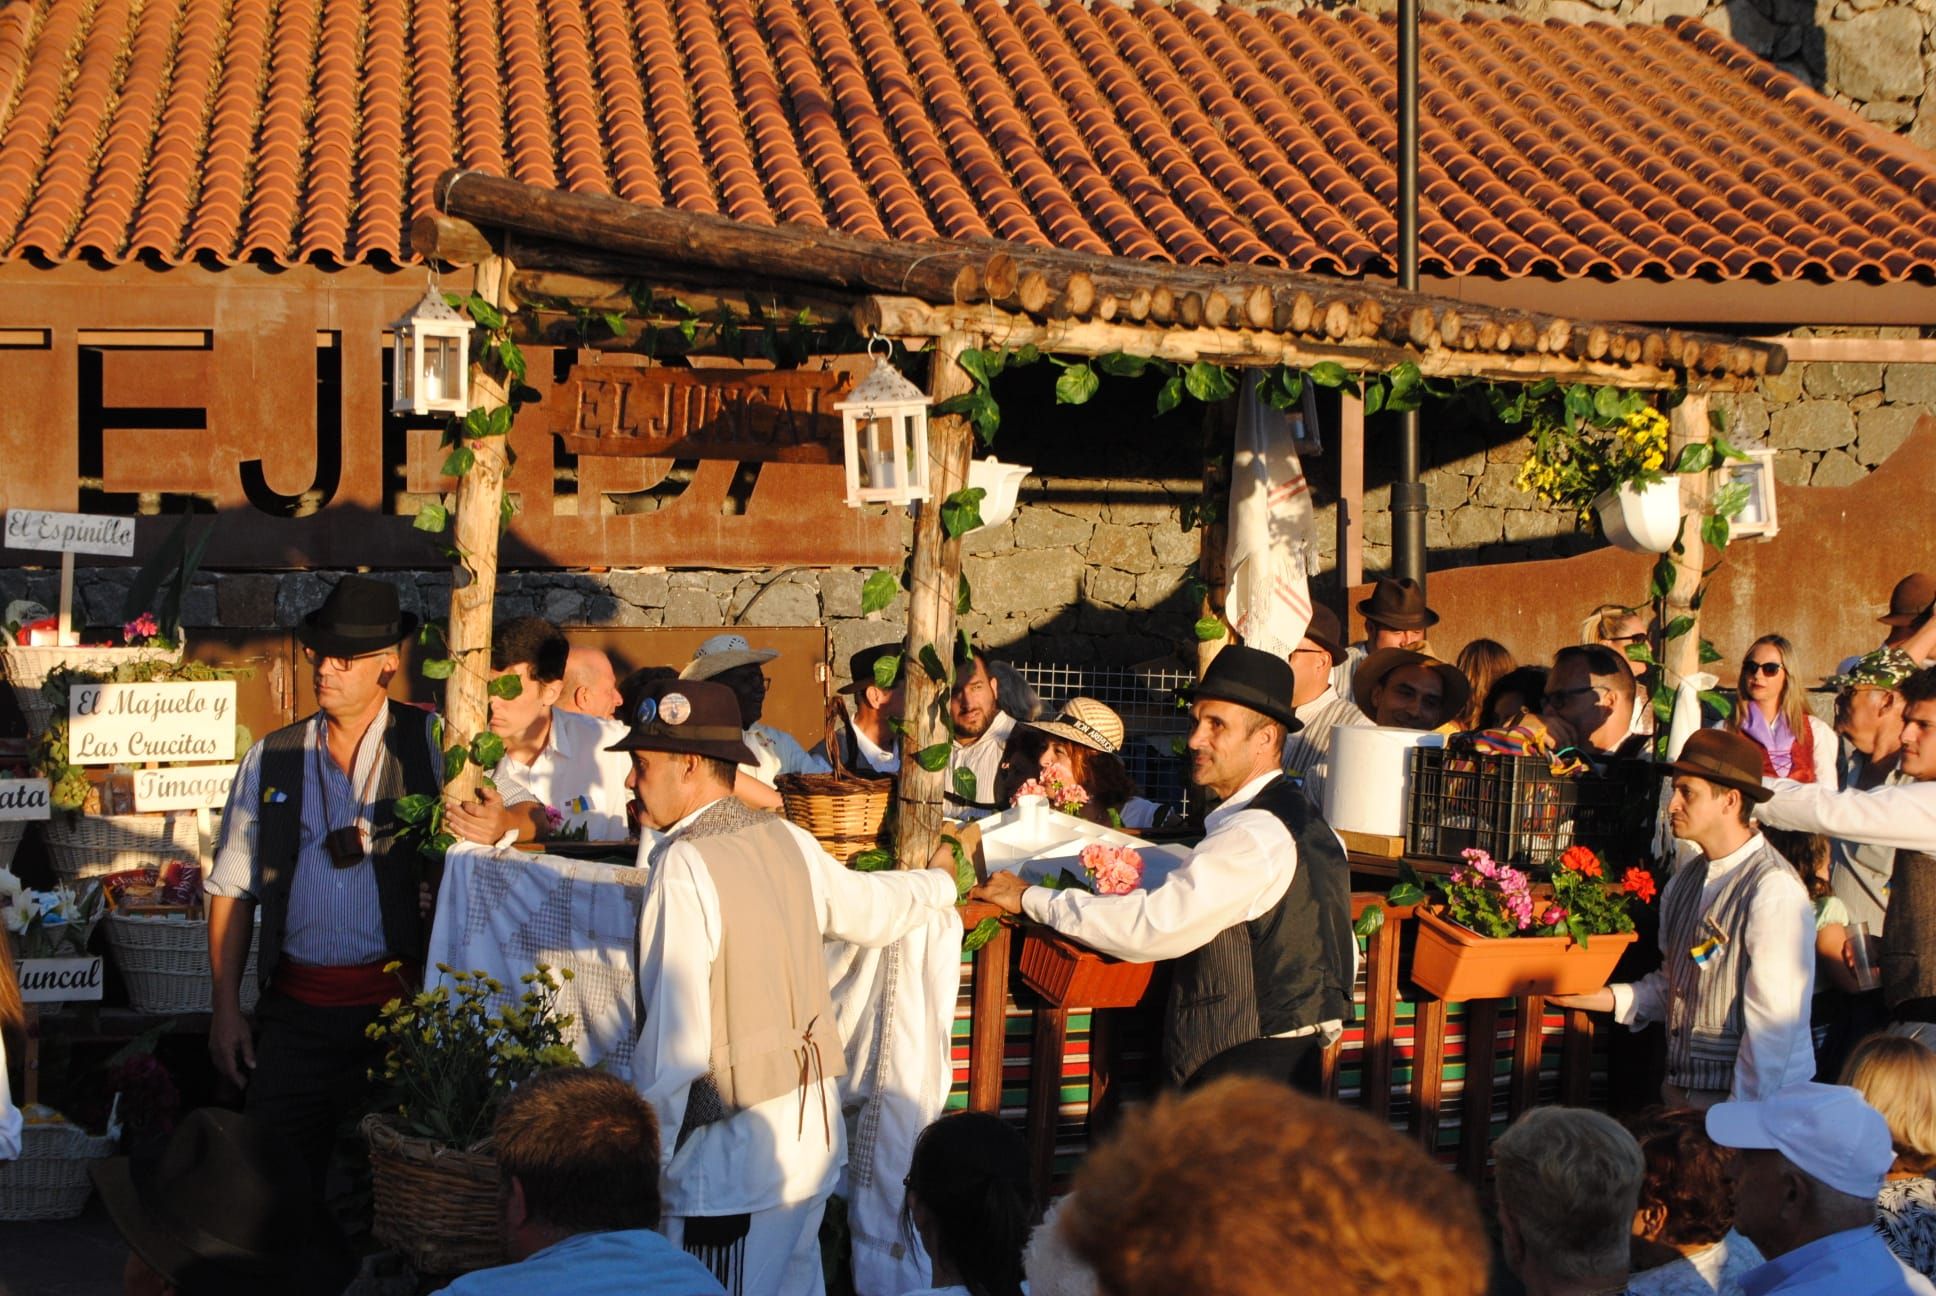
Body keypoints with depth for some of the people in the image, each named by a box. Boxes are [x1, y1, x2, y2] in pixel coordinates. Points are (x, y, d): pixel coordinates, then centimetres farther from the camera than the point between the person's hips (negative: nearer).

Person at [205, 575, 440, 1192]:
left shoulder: (431, 744, 3)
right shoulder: (271, 759, 12)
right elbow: (232, 887, 14)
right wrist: (226, 1005, 8)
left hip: (401, 1002, -3)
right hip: (297, 1004, 3)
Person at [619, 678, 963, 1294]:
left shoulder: (683, 865, -17)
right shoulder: (785, 839, 4)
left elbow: (674, 1037, -21)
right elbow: (868, 908, 24)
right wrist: (938, 881, 45)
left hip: (731, 1157, -8)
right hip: (812, 1133, 8)